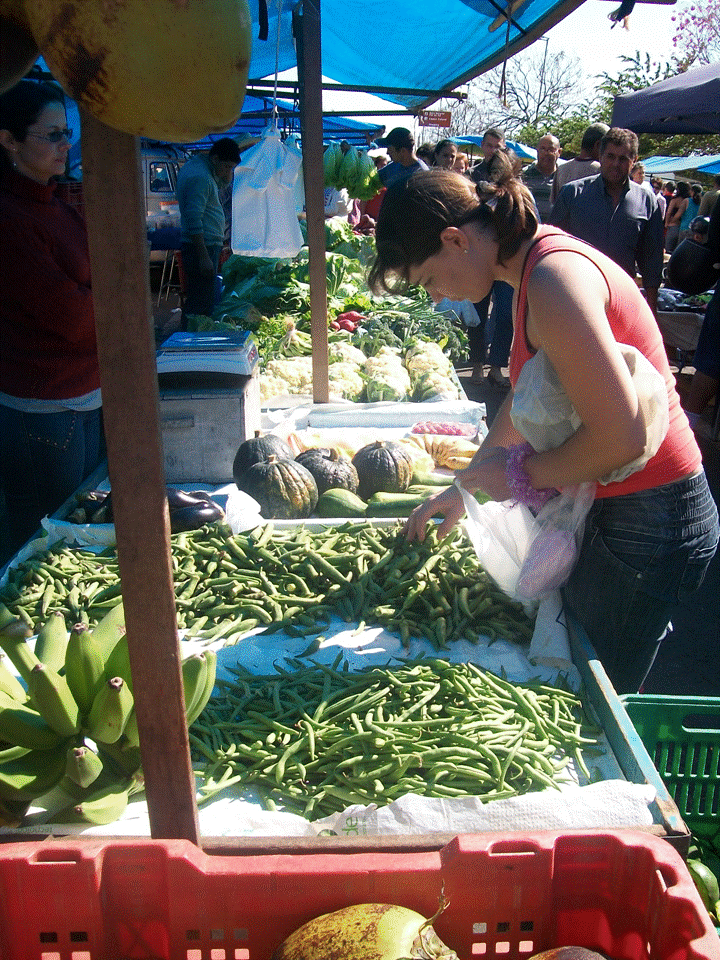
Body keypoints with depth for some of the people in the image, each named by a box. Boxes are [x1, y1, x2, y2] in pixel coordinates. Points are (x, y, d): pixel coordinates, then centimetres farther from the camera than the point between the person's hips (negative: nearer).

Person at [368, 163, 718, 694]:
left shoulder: (554, 279, -24)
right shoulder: (533, 267, 7)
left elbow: (622, 437, -28)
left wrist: (521, 473, -13)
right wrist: (467, 485, 20)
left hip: (647, 523, -9)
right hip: (609, 507, 9)